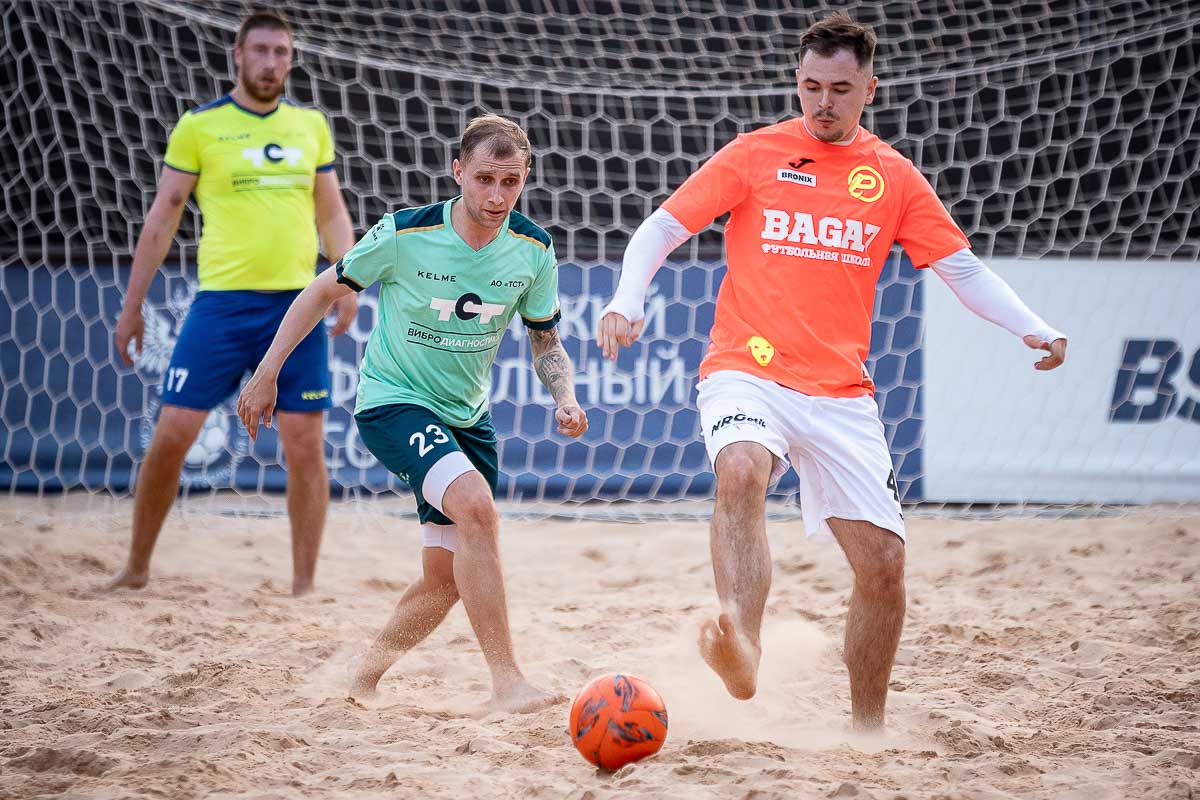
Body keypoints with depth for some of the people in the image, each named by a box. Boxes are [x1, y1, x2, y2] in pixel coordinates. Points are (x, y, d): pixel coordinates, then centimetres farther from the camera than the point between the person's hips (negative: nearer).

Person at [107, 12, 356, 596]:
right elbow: (163, 217, 4)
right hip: (222, 301, -2)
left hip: (298, 305, 2)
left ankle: (304, 585, 8)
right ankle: (136, 569, 13)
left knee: (305, 446, 0)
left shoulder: (311, 125, 11)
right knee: (171, 435, -3)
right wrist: (132, 305, 1)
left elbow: (332, 213, 16)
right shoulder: (199, 126, 1)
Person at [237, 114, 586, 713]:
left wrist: (565, 398, -13)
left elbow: (545, 342, 7)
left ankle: (363, 682, 31)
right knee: (475, 504, -32)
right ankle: (506, 681, -32)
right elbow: (325, 291, -4)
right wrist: (267, 373, -3)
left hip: (466, 417, 6)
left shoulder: (533, 250, -7)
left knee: (446, 578, 6)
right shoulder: (404, 235, -18)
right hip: (392, 401, -6)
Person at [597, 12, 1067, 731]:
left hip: (841, 390, 3)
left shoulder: (894, 177, 10)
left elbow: (963, 269, 10)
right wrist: (626, 303, -15)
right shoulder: (756, 154, 4)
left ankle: (868, 729, 18)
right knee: (741, 470, -36)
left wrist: (1033, 329, -6)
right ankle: (743, 650, -51)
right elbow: (662, 228, 3)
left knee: (884, 560, 0)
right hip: (747, 371, -3)